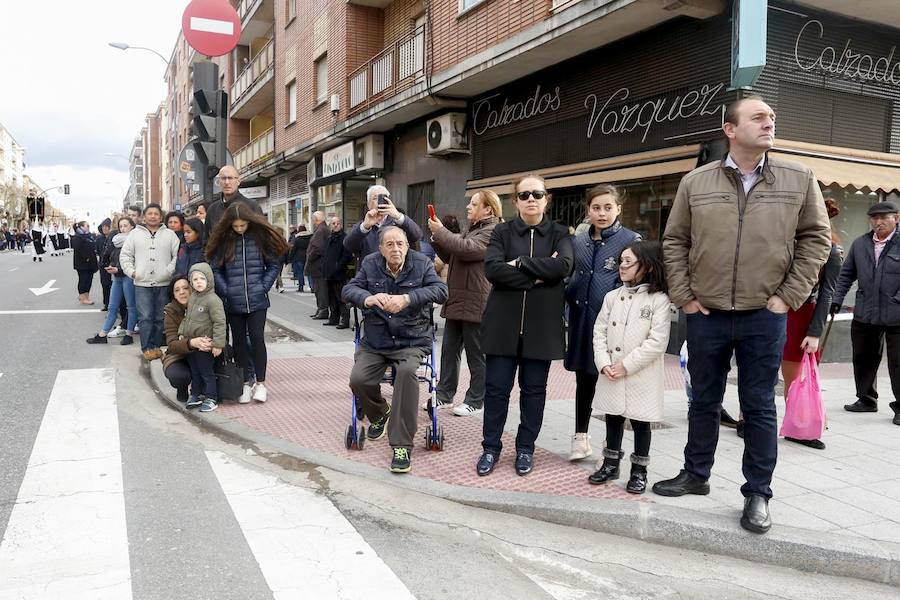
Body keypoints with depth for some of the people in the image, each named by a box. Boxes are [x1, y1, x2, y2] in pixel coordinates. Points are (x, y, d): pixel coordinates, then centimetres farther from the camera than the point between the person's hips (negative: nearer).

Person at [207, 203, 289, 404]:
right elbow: (215, 269, 3)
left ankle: (260, 383, 10)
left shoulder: (261, 236, -1)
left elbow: (274, 265, 4)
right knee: (239, 341, 9)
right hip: (233, 303, 2)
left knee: (257, 338, -2)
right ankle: (245, 384, 19)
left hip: (257, 300, -1)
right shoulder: (223, 240, 1)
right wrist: (226, 291, -6)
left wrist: (263, 287, -5)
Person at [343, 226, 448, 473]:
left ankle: (402, 446, -24)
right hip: (374, 342, 3)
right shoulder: (370, 264, 3)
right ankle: (379, 414, 20)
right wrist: (368, 298, -33)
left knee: (406, 372, -32)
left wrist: (407, 299, -34)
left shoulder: (422, 264, -2)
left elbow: (440, 290, -17)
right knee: (358, 380, -19)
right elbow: (349, 289, -8)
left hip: (412, 341, -2)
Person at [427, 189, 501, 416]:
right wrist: (437, 238, 5)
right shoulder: (471, 229, 20)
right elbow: (448, 257, 21)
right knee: (449, 350, 12)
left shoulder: (492, 232, -11)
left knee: (476, 355, 2)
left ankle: (475, 400, 11)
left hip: (475, 303, -9)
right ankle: (444, 394, 20)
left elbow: (466, 249, -25)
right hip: (457, 300, 9)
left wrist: (441, 231, -14)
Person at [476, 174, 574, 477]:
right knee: (497, 387, 5)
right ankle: (491, 447, 19)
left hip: (541, 325, 0)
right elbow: (492, 269, -12)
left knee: (534, 389, 9)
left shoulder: (559, 234, 6)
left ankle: (525, 448, 23)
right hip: (503, 323, 0)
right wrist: (538, 275, -16)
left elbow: (564, 265, -15)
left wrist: (519, 263, -14)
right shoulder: (502, 232, 5)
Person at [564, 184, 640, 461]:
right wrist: (572, 300, 2)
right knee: (584, 379, 13)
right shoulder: (578, 241, 11)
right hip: (582, 321, 4)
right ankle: (581, 437, 26)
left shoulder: (631, 239, -3)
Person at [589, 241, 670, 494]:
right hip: (611, 376, 4)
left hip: (641, 377, -4)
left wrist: (627, 365, -15)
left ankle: (639, 469, 22)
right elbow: (600, 331, 5)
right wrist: (604, 363, -8)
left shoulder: (658, 300, -10)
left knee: (640, 422, 8)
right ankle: (610, 463, 31)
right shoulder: (612, 296, 5)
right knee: (613, 418, 15)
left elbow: (657, 341, -15)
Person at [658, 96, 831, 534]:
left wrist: (789, 296, -2)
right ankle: (695, 476, 30)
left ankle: (758, 493, 19)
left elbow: (815, 238, 5)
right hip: (706, 315, 1)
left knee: (759, 407, 6)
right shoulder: (696, 182, 1)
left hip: (764, 317, -1)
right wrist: (683, 297, 0)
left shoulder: (798, 179, 1)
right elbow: (674, 242, 6)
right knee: (704, 401, 14)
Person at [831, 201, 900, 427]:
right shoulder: (859, 244, 9)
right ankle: (866, 399, 29)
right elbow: (846, 274, 15)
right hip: (865, 314, 5)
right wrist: (837, 299, 8)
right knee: (863, 359, 14)